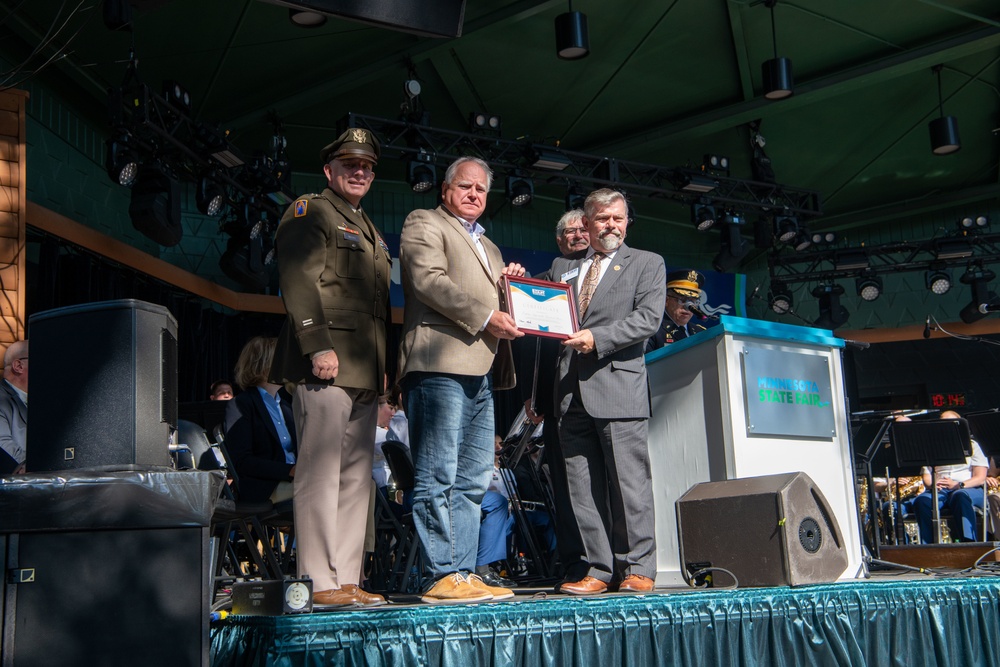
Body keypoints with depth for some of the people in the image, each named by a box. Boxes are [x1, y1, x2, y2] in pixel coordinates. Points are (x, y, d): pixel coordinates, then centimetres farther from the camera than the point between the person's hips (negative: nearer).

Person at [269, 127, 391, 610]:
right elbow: (298, 280, -12)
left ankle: (346, 580, 10)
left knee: (356, 478, 7)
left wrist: (383, 368, 20)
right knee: (320, 473, -9)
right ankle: (318, 583, -6)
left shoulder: (369, 231, 28)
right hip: (326, 367, -9)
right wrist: (319, 346, -20)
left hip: (363, 371, 9)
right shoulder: (309, 212, 1)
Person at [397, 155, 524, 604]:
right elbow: (429, 281, -10)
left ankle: (464, 574, 9)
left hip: (480, 374, 9)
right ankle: (443, 576, -8)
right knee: (438, 479, -9)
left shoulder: (488, 246, 31)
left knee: (472, 482, 6)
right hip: (441, 364, -9)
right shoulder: (424, 224, 6)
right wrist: (485, 316, -14)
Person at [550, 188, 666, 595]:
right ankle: (599, 570, 8)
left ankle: (638, 569, 3)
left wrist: (597, 339, -15)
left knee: (629, 483, -4)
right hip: (572, 391, 4)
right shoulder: (562, 267, 22)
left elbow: (648, 318, -4)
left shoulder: (647, 264, 10)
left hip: (618, 386, -4)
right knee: (583, 489, 3)